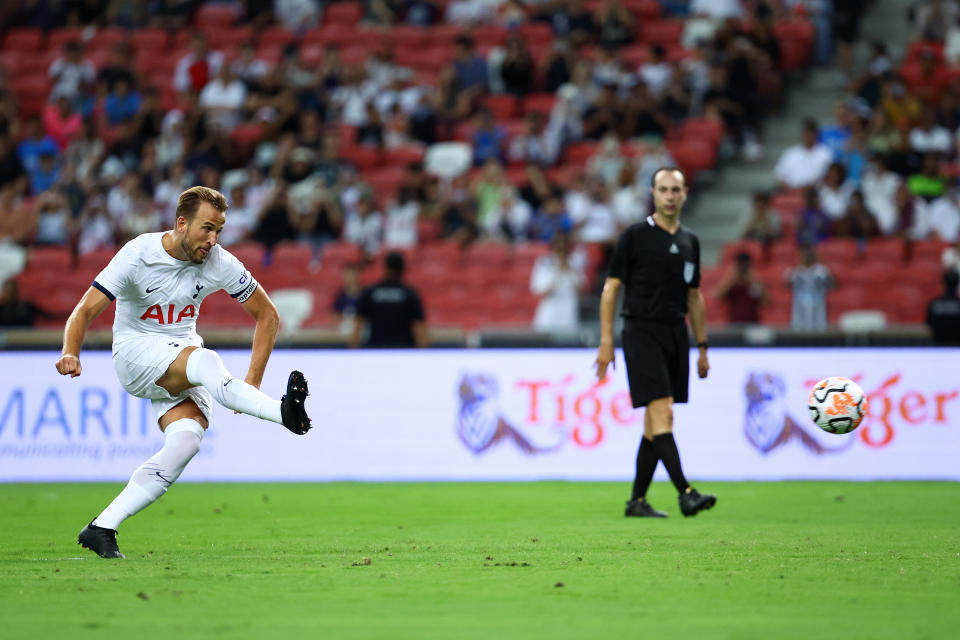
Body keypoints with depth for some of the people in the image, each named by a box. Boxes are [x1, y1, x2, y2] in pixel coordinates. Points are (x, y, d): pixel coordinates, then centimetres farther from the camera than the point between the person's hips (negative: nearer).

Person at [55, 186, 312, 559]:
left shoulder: (219, 263, -6)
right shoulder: (138, 255, -16)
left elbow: (267, 315, 5)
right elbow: (85, 310, -19)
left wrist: (253, 381, -2)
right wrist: (71, 353, -39)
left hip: (182, 361, 4)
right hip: (136, 353, -4)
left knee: (187, 440, -25)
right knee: (206, 361, -35)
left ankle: (102, 529, -21)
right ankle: (284, 413, -54)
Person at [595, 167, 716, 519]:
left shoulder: (690, 242, 13)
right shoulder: (635, 236, -3)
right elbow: (611, 288, -2)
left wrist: (702, 348, 17)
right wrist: (606, 342, -8)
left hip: (676, 333, 6)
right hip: (641, 332, -6)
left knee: (654, 423, 7)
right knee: (662, 413, -16)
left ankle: (637, 500, 14)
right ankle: (686, 492, -24)